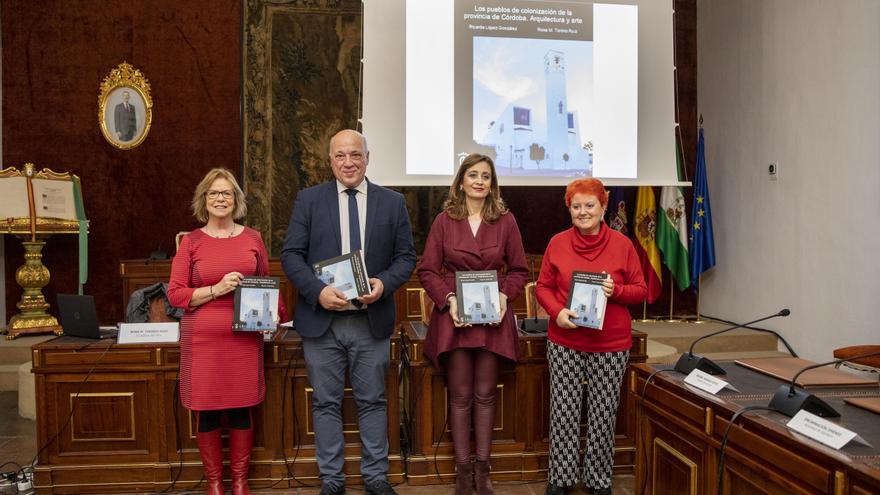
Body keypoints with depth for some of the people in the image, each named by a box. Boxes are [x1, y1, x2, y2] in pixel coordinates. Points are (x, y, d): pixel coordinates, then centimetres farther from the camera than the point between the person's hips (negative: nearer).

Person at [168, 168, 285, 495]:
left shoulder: (252, 238, 7)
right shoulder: (191, 241, 2)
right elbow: (175, 294, -2)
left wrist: (274, 314, -2)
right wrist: (216, 289, -14)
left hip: (245, 337, 1)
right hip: (203, 339, -1)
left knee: (241, 408, 7)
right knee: (207, 410, 5)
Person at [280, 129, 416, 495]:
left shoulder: (392, 202, 6)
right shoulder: (308, 199, 3)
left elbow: (406, 256, 5)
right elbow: (291, 254, -1)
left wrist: (385, 283, -14)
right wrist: (317, 290, -17)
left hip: (372, 320, 1)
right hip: (321, 319, 0)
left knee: (372, 401, 10)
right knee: (326, 403, 8)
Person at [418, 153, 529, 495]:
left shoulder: (505, 220, 3)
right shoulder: (444, 220, 1)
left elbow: (519, 269, 7)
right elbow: (427, 270, 1)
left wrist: (505, 295, -10)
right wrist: (448, 299, -13)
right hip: (454, 315, -1)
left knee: (485, 394, 7)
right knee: (461, 396, 4)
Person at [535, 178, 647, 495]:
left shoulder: (622, 244, -2)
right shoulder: (557, 243, 0)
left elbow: (641, 290, 3)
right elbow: (543, 287, 5)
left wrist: (616, 291, -18)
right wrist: (557, 312, -14)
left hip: (610, 345, 0)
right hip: (564, 343, 1)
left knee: (603, 414, 8)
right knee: (563, 412, 6)